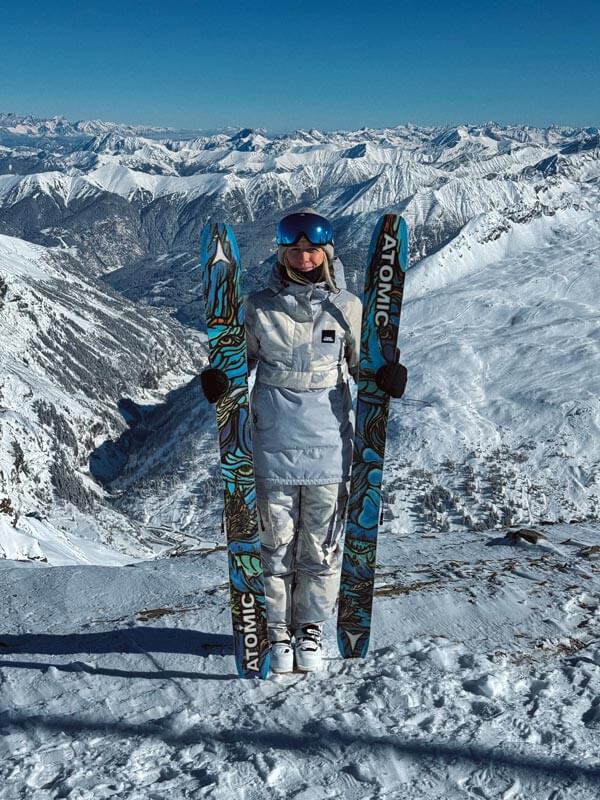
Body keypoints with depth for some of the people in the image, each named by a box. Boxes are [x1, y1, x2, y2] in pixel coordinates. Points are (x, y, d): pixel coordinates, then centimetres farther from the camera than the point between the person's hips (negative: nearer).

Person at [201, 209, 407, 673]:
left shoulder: (346, 306, 2)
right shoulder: (261, 306, 1)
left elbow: (360, 363, 12)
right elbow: (242, 358, 11)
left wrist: (386, 376, -9)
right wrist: (220, 379, -9)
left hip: (328, 440, 0)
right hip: (274, 440, 0)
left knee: (322, 540, 8)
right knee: (276, 539, 8)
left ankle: (310, 626, 27)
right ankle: (278, 629, 24)